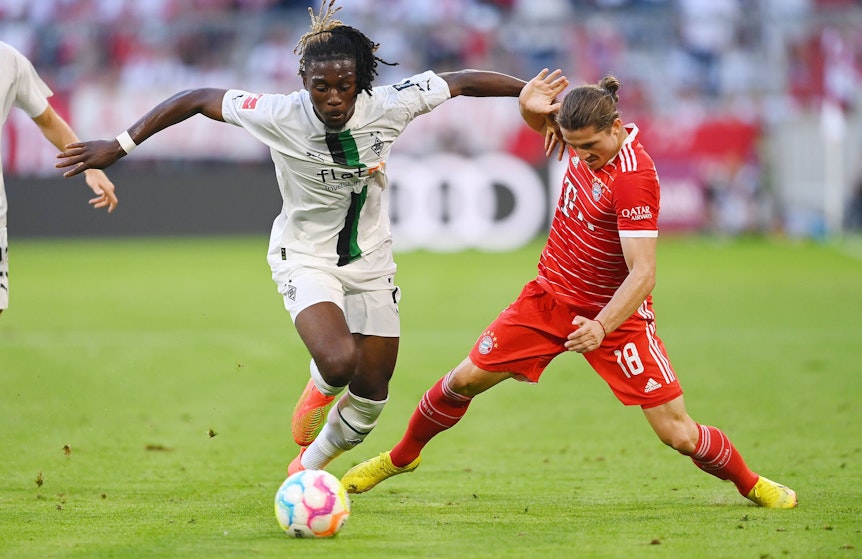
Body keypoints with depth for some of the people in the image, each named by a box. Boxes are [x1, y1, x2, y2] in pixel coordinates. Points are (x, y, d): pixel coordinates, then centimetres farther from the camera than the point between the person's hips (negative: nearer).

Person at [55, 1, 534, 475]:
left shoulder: (388, 107, -20)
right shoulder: (279, 115, -24)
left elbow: (462, 82, -8)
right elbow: (196, 99, -15)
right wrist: (118, 147, -15)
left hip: (370, 258, 3)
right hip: (304, 256, -3)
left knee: (372, 393, 7)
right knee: (339, 362, -30)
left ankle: (310, 467, 36)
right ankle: (320, 387, 9)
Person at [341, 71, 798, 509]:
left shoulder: (634, 178, -29)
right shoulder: (585, 134, -8)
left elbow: (643, 274, -31)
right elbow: (541, 123, 17)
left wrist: (601, 328, -44)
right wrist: (530, 106, -8)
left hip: (616, 311, -6)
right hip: (550, 294, 6)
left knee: (677, 433, -7)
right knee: (465, 379, 5)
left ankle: (750, 484, 19)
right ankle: (402, 456, 28)